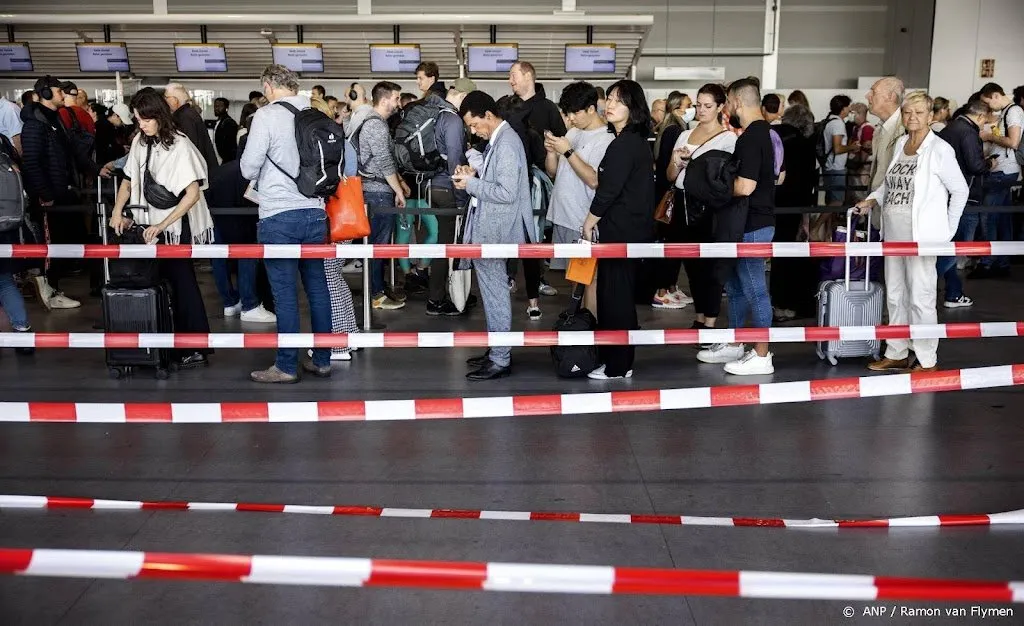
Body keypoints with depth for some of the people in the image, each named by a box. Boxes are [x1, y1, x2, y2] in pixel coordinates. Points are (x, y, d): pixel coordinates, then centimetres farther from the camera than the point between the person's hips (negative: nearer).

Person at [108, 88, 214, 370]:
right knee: (169, 282, 7)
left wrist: (162, 225, -22)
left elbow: (193, 193, -18)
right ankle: (181, 344, 15)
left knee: (182, 283, -3)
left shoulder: (179, 145, -14)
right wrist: (117, 211, 3)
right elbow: (129, 179, 16)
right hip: (153, 225, 5)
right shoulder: (140, 142, 3)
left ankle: (197, 348, 5)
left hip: (178, 226, -5)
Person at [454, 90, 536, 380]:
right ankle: (497, 351, 28)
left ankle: (501, 360, 6)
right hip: (488, 228, 10)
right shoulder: (497, 140, 12)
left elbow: (507, 192, -24)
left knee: (495, 292, -3)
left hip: (495, 231, -10)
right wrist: (475, 174, 6)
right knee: (493, 291, 16)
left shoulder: (506, 144, -18)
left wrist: (471, 184, -15)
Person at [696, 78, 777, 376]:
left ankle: (761, 356, 4)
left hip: (753, 225, -10)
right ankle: (734, 345, 29)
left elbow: (745, 186, -26)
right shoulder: (762, 131, 13)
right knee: (735, 286, 17)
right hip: (746, 222, 10)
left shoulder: (750, 137, -19)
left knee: (754, 288, -3)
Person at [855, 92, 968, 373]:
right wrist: (872, 200, 6)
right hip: (894, 233, 7)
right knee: (895, 295, 13)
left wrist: (948, 230, -3)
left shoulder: (939, 149, -8)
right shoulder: (900, 143, 10)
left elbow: (960, 190, -3)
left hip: (921, 235, -7)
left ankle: (927, 361, 8)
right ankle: (897, 354, 25)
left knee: (920, 297, -3)